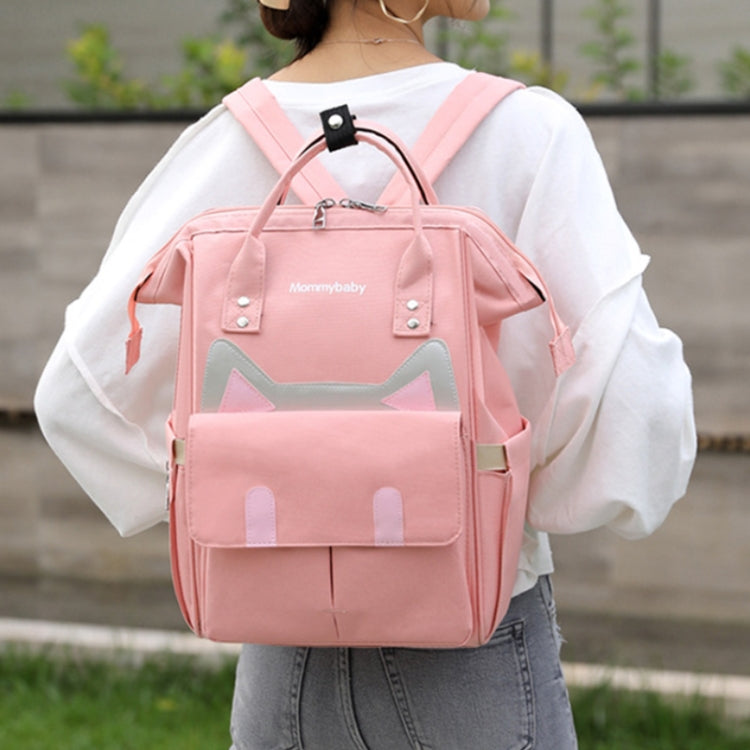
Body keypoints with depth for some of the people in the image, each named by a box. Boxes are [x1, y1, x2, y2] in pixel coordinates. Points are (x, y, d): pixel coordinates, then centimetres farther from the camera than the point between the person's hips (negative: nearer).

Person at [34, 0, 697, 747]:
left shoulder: (232, 137, -3)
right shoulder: (531, 132, -13)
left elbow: (77, 391, -3)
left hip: (287, 663, 4)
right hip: (474, 649, -4)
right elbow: (634, 411, -18)